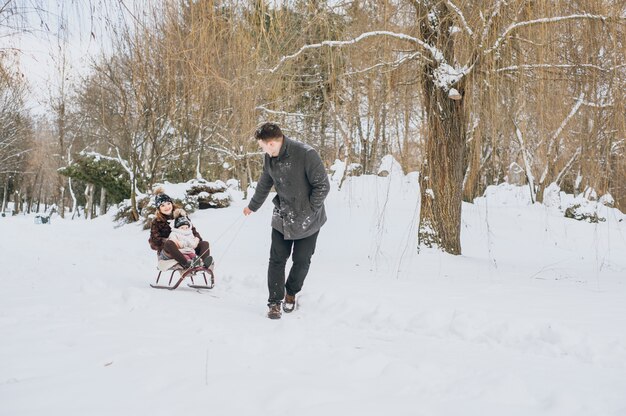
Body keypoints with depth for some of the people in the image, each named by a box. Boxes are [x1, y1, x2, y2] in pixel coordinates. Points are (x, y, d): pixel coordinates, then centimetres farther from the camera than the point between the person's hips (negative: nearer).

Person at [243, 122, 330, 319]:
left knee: (301, 261, 6)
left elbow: (323, 186, -17)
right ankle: (275, 302, 9)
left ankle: (291, 293, 31)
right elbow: (264, 184, 15)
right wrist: (252, 206, 27)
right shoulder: (270, 158, -4)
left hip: (307, 220, -4)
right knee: (277, 260, -1)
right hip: (282, 218, 4)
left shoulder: (306, 154, -24)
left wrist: (309, 211, -16)